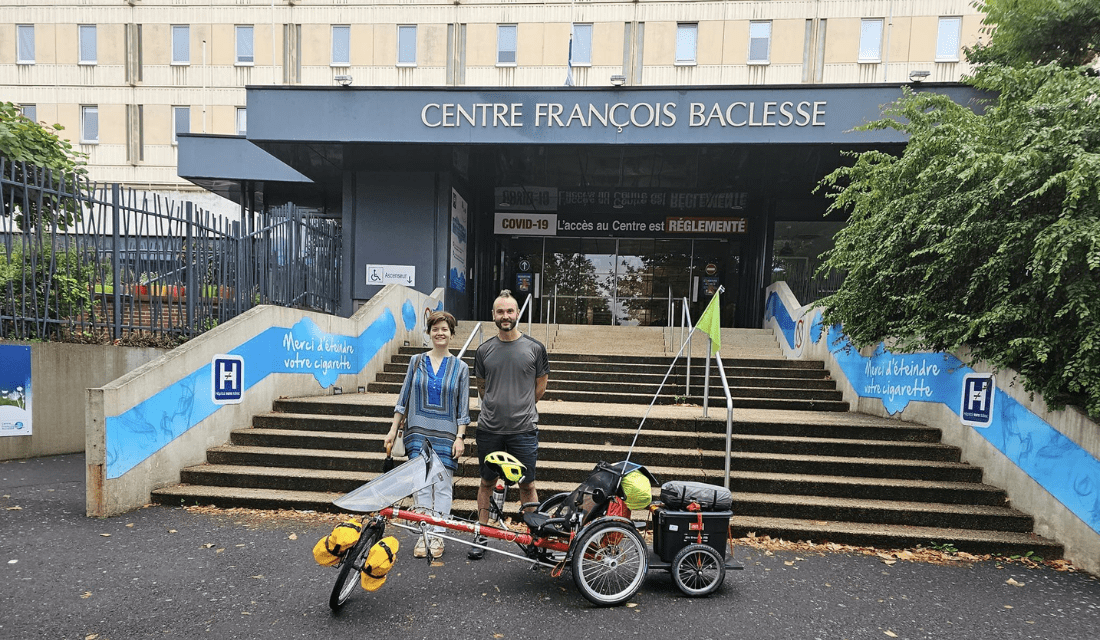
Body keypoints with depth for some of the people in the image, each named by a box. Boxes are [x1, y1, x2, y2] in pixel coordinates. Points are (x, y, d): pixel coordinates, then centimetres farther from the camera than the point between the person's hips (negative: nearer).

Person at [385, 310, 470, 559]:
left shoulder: (460, 368, 4)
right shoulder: (417, 361, 7)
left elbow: (463, 408, 4)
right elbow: (404, 398, 11)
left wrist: (460, 437, -4)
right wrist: (393, 430, 8)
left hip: (446, 435, -1)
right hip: (418, 433, 1)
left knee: (443, 486, 0)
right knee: (422, 485, 2)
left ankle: (437, 535, 10)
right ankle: (423, 535, 11)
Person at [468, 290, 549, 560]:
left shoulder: (534, 348, -2)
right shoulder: (484, 350, 3)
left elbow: (540, 386, 9)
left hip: (523, 429, -2)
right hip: (489, 429, 2)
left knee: (527, 485, 7)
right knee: (487, 482, 13)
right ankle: (481, 536, 26)